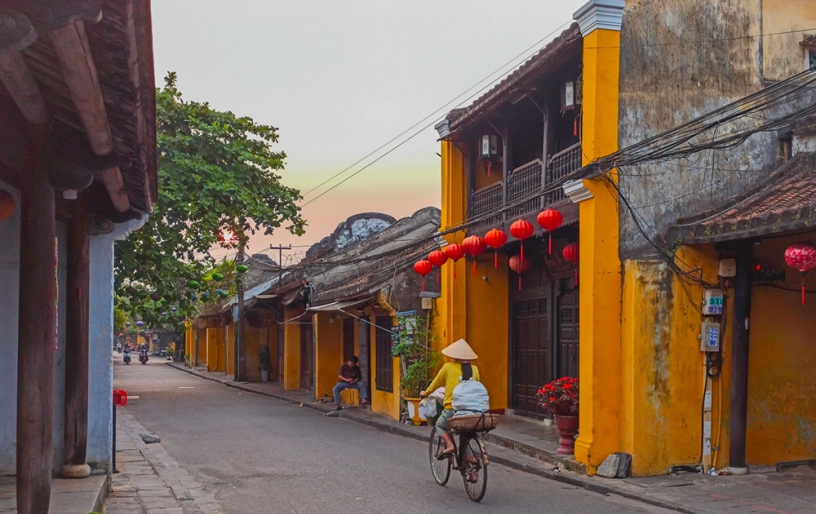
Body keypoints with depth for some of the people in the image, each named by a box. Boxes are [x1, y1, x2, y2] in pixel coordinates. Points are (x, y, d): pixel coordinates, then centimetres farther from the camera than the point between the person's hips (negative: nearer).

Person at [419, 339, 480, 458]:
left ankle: (450, 445, -1)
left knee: (440, 425, 24)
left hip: (452, 408, -3)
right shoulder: (474, 369, 6)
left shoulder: (448, 367, 0)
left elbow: (436, 384, 13)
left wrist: (425, 393, 32)